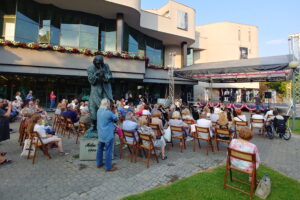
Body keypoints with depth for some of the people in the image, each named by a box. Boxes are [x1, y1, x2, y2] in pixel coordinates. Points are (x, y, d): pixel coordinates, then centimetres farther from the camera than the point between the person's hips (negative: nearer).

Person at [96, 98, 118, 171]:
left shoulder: (98, 111, 0)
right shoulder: (109, 112, -22)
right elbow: (115, 118, -3)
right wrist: (116, 113, 15)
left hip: (100, 134, 8)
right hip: (108, 135, -8)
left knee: (100, 148, 20)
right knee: (108, 150, 2)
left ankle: (99, 163, 35)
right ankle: (108, 167, 12)